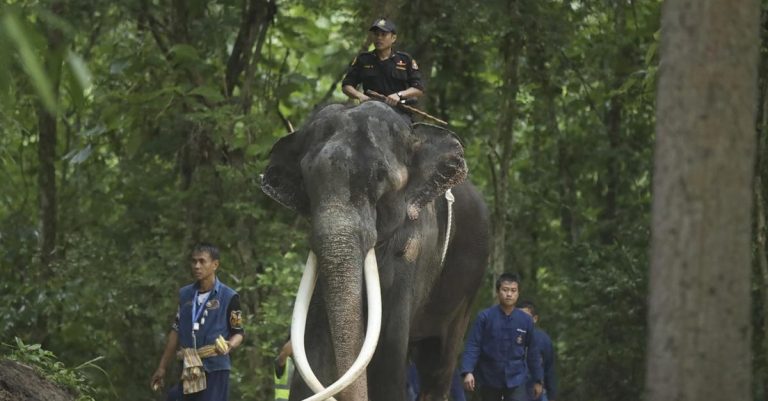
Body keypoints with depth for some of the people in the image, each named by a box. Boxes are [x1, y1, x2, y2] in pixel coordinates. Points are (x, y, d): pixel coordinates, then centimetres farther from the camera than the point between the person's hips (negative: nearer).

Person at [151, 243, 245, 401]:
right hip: (189, 371, 6)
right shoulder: (185, 294, 11)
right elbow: (176, 331, 17)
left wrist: (229, 345, -25)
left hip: (215, 369, -6)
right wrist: (162, 367, 16)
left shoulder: (228, 297, -5)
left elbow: (238, 333, -1)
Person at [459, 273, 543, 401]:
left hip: (516, 381, 0)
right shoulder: (485, 317, -7)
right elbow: (472, 346, -10)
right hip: (489, 380, 0)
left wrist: (537, 380, 12)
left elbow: (532, 352, 7)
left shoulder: (525, 320, -2)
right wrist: (468, 372, -23)